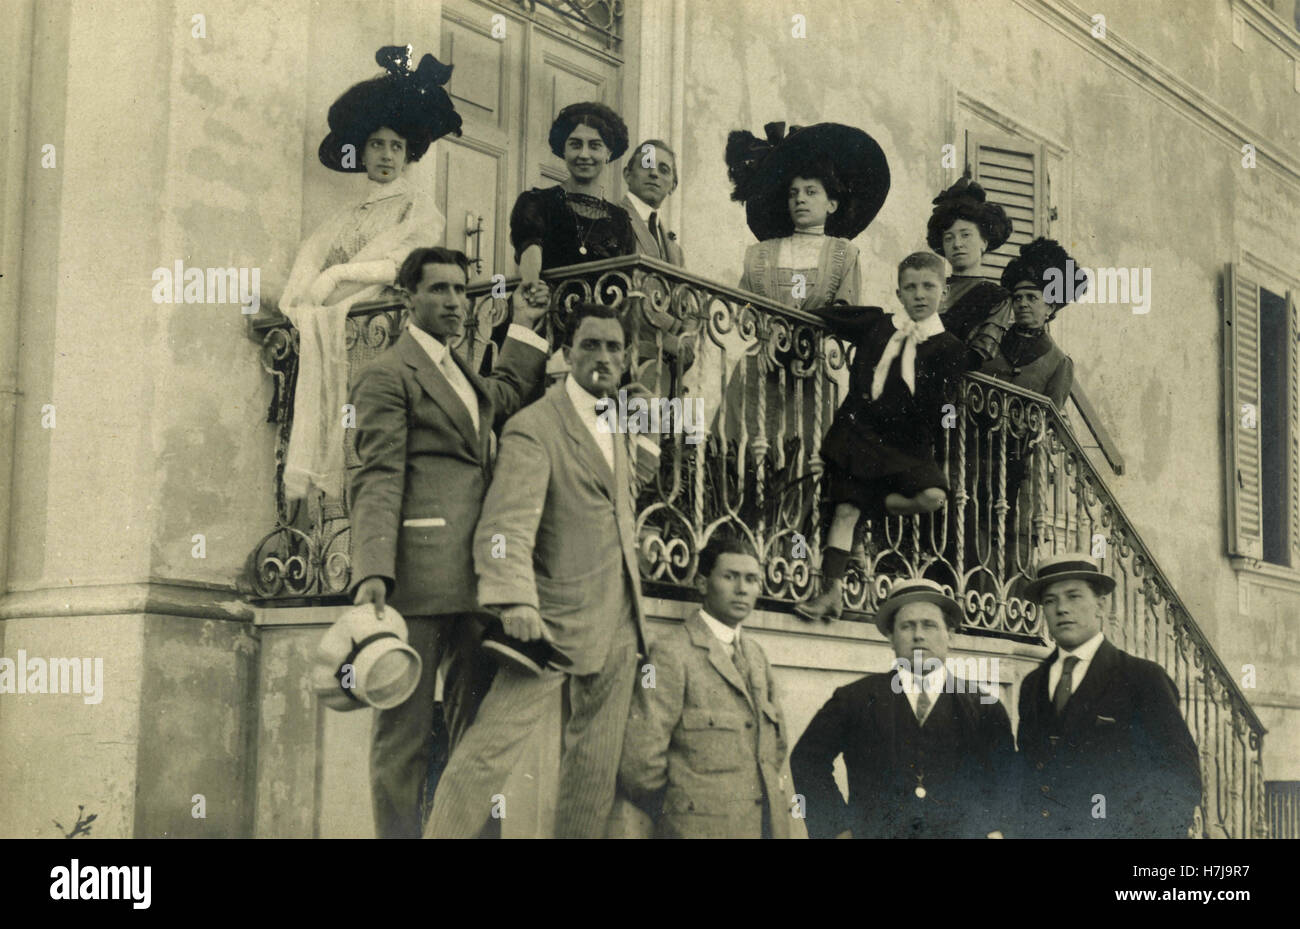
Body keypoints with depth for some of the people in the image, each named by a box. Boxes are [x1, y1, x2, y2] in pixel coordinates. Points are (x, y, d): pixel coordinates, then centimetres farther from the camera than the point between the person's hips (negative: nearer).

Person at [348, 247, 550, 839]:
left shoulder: (462, 375, 24)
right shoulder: (388, 375, -4)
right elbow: (377, 481, -13)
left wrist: (525, 331, 34)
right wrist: (371, 573, -23)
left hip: (474, 580, 9)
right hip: (420, 577, -9)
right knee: (406, 728, -5)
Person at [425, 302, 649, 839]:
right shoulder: (533, 427, -11)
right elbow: (507, 526, -23)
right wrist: (516, 602, -38)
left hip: (618, 622, 8)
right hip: (555, 614, -8)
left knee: (597, 760, 10)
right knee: (494, 742, -14)